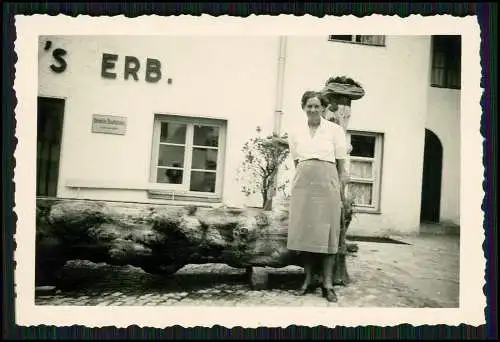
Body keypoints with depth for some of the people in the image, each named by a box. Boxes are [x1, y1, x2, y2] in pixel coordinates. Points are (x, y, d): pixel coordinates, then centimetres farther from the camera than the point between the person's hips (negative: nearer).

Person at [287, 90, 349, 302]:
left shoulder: (335, 130, 2)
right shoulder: (296, 132, 10)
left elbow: (341, 165, 4)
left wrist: (341, 191, 1)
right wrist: (299, 183, 11)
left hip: (327, 183, -2)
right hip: (303, 184, 3)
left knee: (327, 233, -1)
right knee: (304, 231, 4)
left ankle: (328, 284, 7)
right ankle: (307, 280, 16)